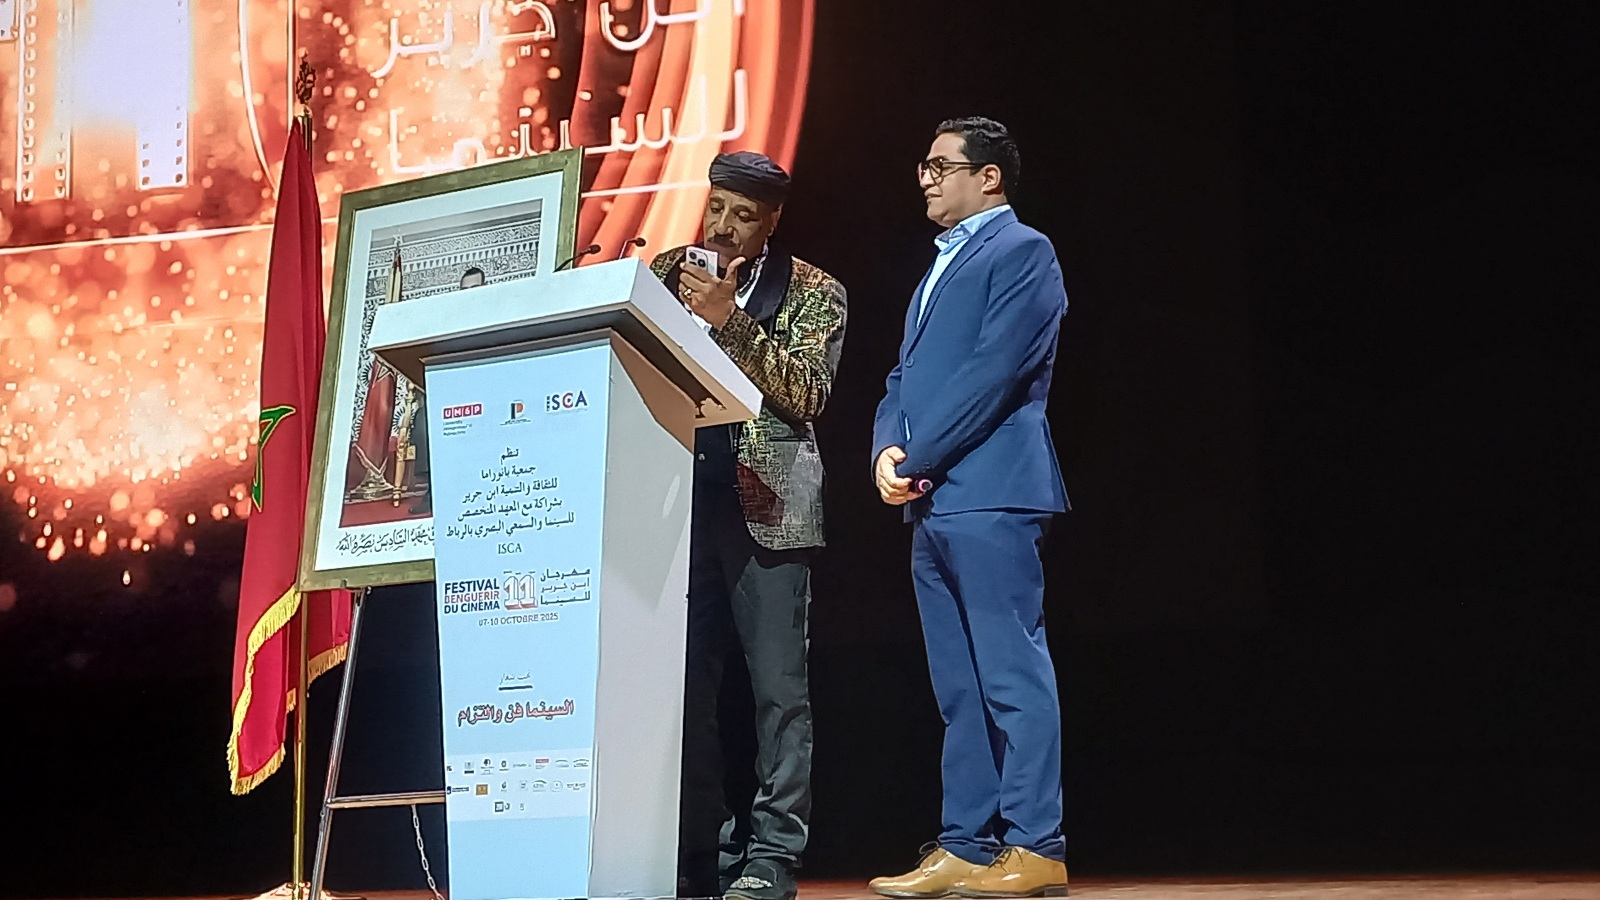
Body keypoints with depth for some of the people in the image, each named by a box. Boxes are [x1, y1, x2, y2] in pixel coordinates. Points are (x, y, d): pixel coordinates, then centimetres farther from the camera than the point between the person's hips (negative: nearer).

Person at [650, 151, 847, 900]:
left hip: (762, 504, -3)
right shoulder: (667, 273, 14)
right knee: (685, 685, 4)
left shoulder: (812, 292, 5)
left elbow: (808, 392, -8)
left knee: (778, 689, -3)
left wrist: (730, 320, -15)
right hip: (677, 500, 3)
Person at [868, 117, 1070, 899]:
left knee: (1012, 676, -8)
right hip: (931, 503, 9)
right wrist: (887, 452, 1)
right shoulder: (940, 265, 25)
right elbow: (905, 376, 20)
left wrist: (915, 460, -12)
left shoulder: (1021, 251, -2)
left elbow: (993, 372, -13)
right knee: (958, 688, 8)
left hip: (988, 492, -9)